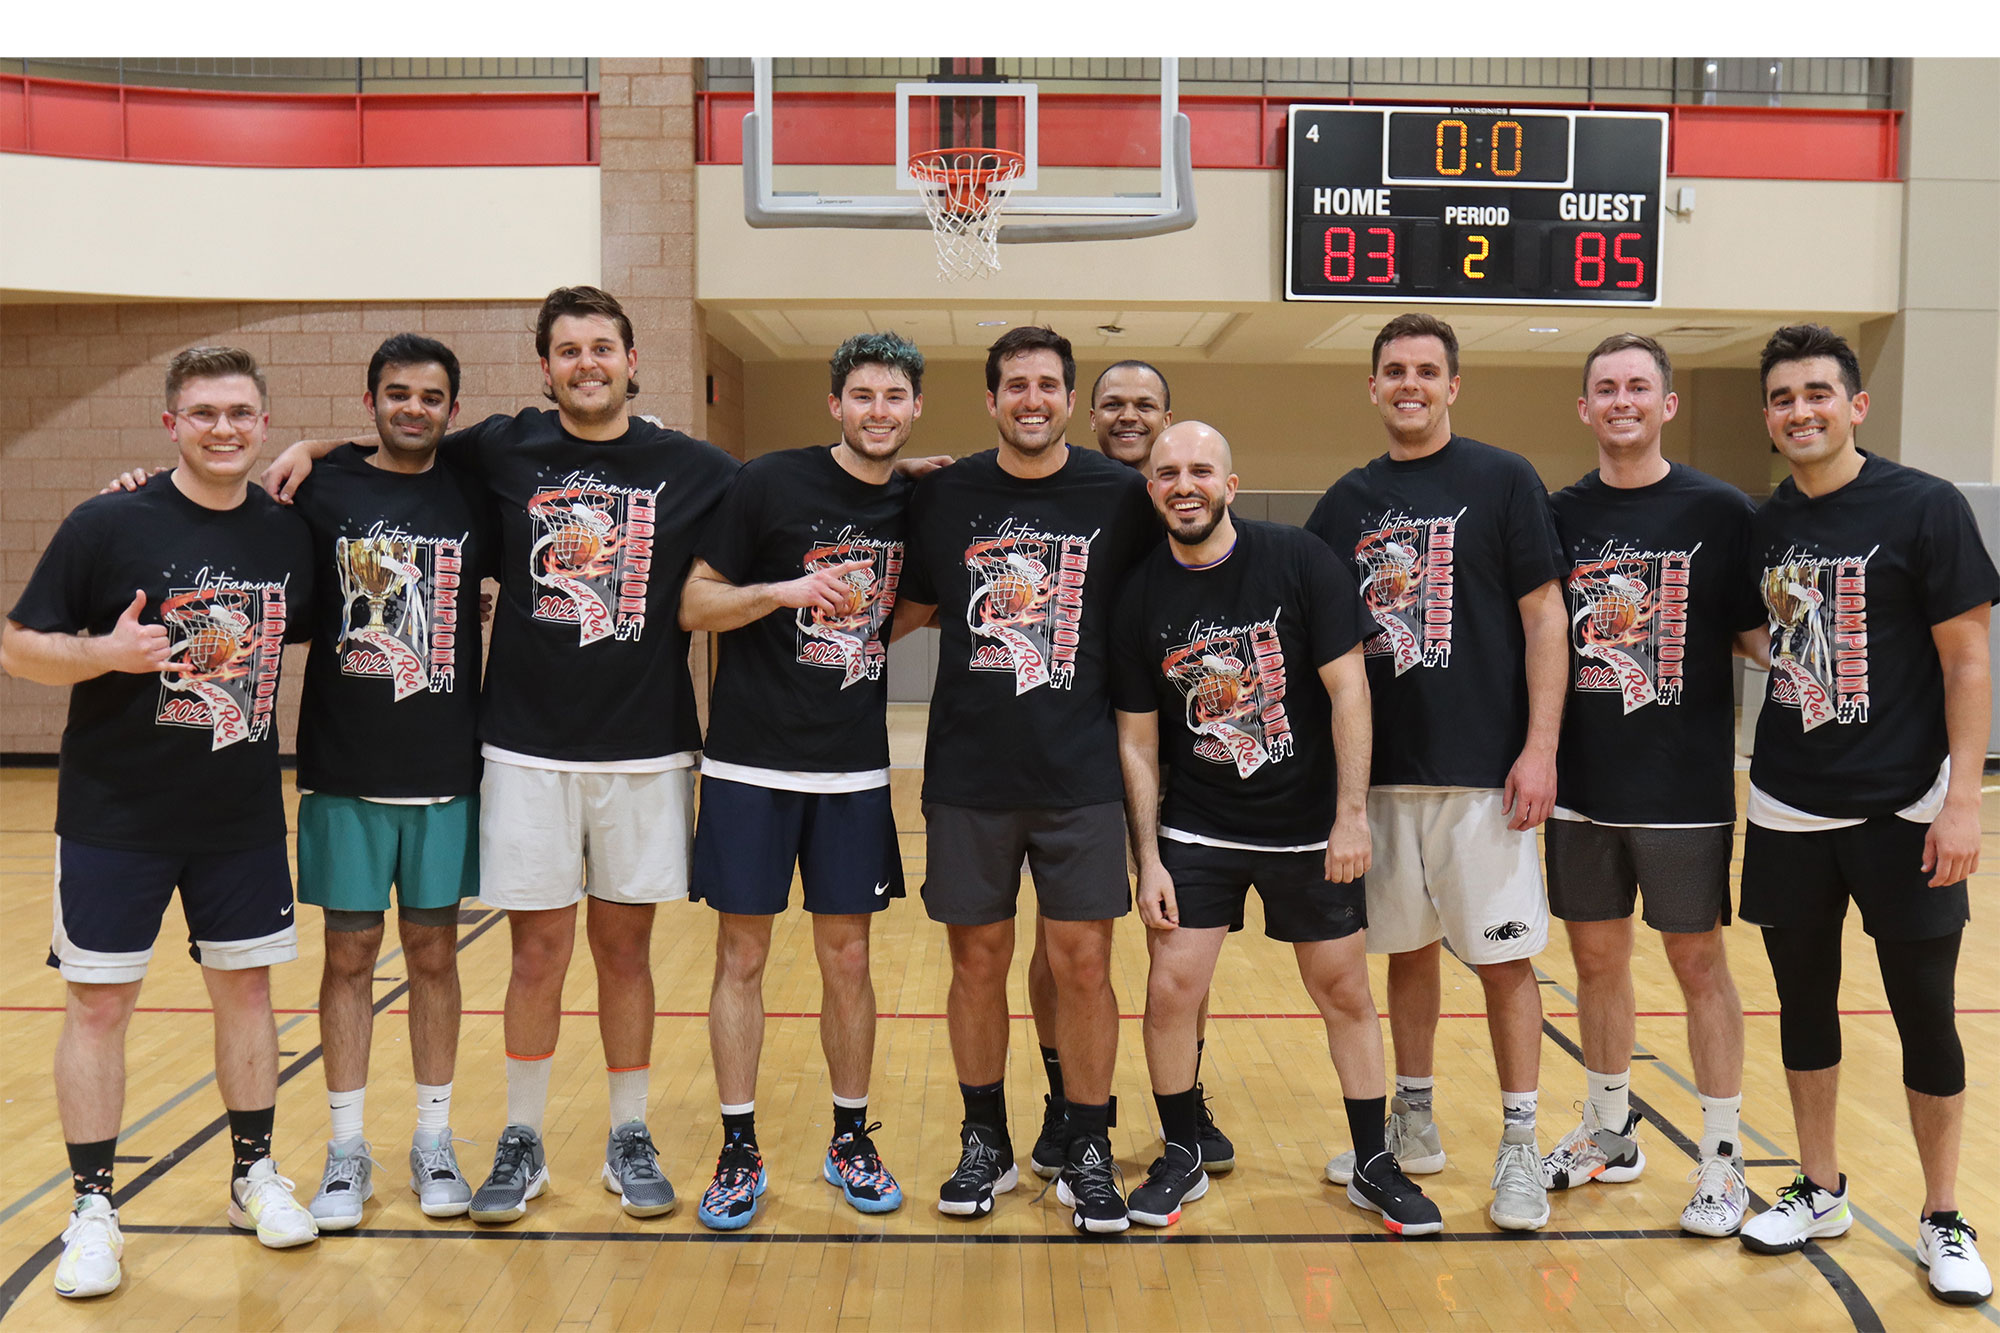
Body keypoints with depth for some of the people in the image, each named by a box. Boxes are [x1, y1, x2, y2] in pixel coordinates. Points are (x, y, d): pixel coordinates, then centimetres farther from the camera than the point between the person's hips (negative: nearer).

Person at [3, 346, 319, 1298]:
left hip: (245, 817, 3)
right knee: (98, 1003, 3)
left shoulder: (290, 535, 1)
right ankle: (92, 1208, 18)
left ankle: (254, 1175, 28)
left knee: (246, 988, 12)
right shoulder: (106, 526, -9)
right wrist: (108, 652, -24)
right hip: (115, 818, -3)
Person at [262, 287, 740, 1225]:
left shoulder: (695, 471, 2)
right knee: (538, 948, 5)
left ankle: (629, 1140, 24)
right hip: (528, 748, 0)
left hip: (646, 749, 0)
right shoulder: (500, 452, 3)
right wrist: (312, 449, 3)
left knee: (624, 946, 9)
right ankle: (521, 1145, 22)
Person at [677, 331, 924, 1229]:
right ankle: (739, 1152, 17)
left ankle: (851, 1140, 25)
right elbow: (693, 605, -6)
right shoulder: (770, 483, -6)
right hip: (752, 762, -3)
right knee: (741, 956, 4)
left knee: (847, 959, 9)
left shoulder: (917, 504, 6)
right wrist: (783, 590, -20)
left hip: (855, 768, 3)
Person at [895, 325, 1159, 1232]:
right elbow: (907, 610, 16)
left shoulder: (1120, 496, 1)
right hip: (969, 774, 1)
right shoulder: (943, 496, 4)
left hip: (1081, 773, -1)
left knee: (1083, 962, 1)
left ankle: (1088, 1155, 18)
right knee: (977, 960, 9)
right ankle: (985, 1146, 26)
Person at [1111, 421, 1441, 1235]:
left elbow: (1348, 687, -11)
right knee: (1171, 991, -2)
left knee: (1345, 994, 10)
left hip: (1312, 829, -1)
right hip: (1197, 832, 1)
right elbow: (1136, 740, 0)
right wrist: (1148, 859, -3)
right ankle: (1181, 1160, 20)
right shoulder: (1140, 597, -5)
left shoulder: (1300, 561, -11)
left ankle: (1373, 1167, 27)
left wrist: (1352, 815, -14)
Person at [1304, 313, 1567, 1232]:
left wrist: (1541, 747, -12)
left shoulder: (1502, 481, -2)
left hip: (1483, 768, -4)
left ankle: (1519, 1148, 14)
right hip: (1381, 768, 4)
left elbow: (1544, 618, -6)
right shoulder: (1347, 502, 9)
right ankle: (1414, 1125, 28)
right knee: (1407, 949, 14)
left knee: (1502, 956, 2)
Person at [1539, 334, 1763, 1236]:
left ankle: (1723, 1161, 18)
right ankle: (1609, 1134, 31)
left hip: (1687, 785, -3)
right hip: (1583, 784, 3)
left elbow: (1757, 635, 0)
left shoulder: (1720, 511, -3)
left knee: (1698, 963, 4)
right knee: (1597, 958, 13)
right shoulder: (1559, 516, 5)